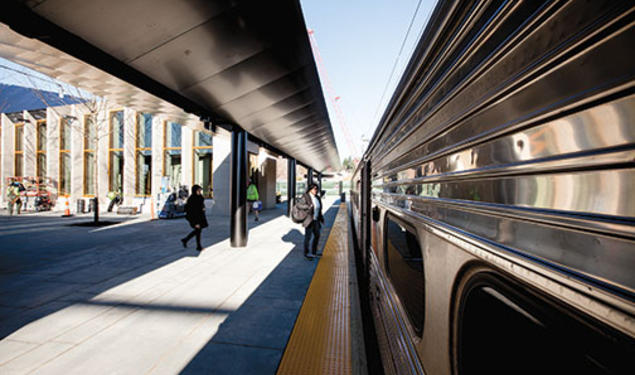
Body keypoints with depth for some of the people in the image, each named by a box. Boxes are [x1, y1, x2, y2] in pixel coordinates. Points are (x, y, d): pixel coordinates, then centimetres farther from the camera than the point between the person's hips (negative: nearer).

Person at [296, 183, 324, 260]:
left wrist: (321, 218, 14)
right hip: (308, 220, -7)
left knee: (317, 235, 10)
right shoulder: (306, 197, -13)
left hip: (316, 220, 7)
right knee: (308, 236, 0)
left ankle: (313, 252, 25)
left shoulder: (317, 197, 8)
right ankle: (306, 253, 15)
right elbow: (298, 204, -21)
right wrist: (308, 207, -26)